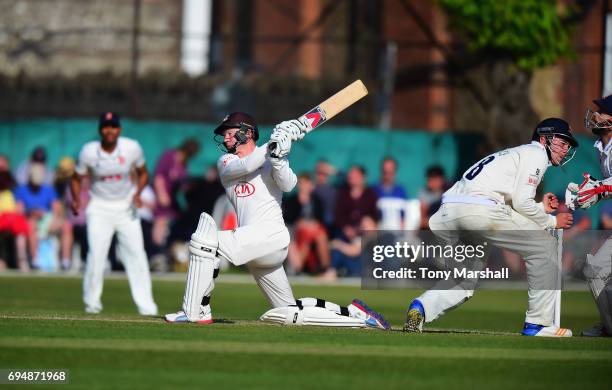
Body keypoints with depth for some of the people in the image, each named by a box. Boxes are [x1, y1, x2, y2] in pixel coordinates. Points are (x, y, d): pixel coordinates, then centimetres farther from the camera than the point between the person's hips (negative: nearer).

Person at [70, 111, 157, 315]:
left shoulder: (132, 148, -10)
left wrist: (137, 193, -11)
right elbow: (76, 178, 1)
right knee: (96, 254, -11)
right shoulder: (89, 152, -11)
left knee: (136, 254, -6)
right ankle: (92, 302, 7)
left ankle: (145, 305, -3)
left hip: (126, 207, 1)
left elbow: (143, 173, 6)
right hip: (99, 208, -1)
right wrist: (76, 200, -16)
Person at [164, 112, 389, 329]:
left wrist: (278, 157, -29)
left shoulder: (271, 161, 5)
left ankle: (195, 312, -20)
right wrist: (273, 145, -16)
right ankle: (353, 314, 15)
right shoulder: (225, 162, 16)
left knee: (204, 240, -21)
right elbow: (245, 166, -5)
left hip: (271, 236, -7)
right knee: (288, 313, 7)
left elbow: (288, 185, -13)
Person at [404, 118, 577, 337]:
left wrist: (541, 208, 30)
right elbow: (521, 203, -3)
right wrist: (552, 221, 10)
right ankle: (538, 323, 3)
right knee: (544, 246, 5)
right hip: (479, 210, -9)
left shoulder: (512, 154, 35)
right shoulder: (536, 153, 7)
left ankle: (423, 306, -5)